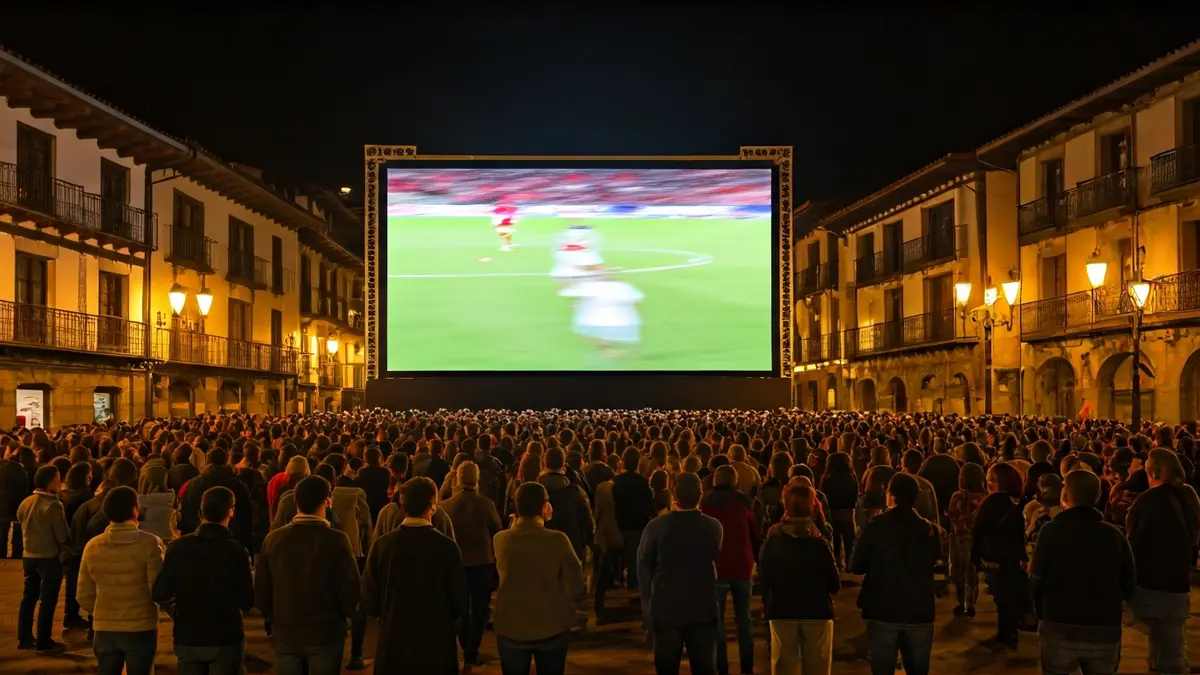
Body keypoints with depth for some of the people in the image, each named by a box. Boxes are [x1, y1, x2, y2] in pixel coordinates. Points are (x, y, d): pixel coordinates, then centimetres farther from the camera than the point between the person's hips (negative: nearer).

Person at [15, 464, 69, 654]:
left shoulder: (25, 503, 4)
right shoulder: (54, 505, -19)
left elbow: (23, 527, 14)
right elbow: (62, 536, -15)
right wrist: (64, 547, 5)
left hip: (28, 556, 7)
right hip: (49, 557, -7)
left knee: (28, 597, 17)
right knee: (48, 600, 0)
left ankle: (24, 638, 23)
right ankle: (43, 643, 4)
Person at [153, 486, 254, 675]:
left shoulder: (177, 547, -5)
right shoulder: (236, 551, -12)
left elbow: (160, 594, -4)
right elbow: (247, 601, -11)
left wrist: (179, 613, 14)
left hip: (187, 638, 3)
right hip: (226, 638, -3)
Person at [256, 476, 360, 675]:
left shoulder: (273, 539, -5)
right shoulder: (336, 540, -13)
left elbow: (260, 590, -1)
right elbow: (350, 590, -13)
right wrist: (348, 611, 8)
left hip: (285, 633, 3)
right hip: (326, 634, -2)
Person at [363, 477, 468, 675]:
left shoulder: (382, 545, -8)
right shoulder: (447, 547, -13)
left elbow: (369, 600, -3)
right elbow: (460, 603, -7)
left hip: (392, 645, 2)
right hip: (437, 646, -1)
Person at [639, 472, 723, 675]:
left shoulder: (656, 527, -14)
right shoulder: (714, 527, -8)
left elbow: (644, 568, -6)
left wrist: (648, 604, 5)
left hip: (666, 608, -1)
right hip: (703, 609, 1)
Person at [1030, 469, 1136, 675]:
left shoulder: (1052, 530, -7)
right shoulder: (1114, 534, 1)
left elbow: (1036, 581, -8)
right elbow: (1129, 586, 4)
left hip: (1060, 628, -2)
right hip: (1106, 631, 2)